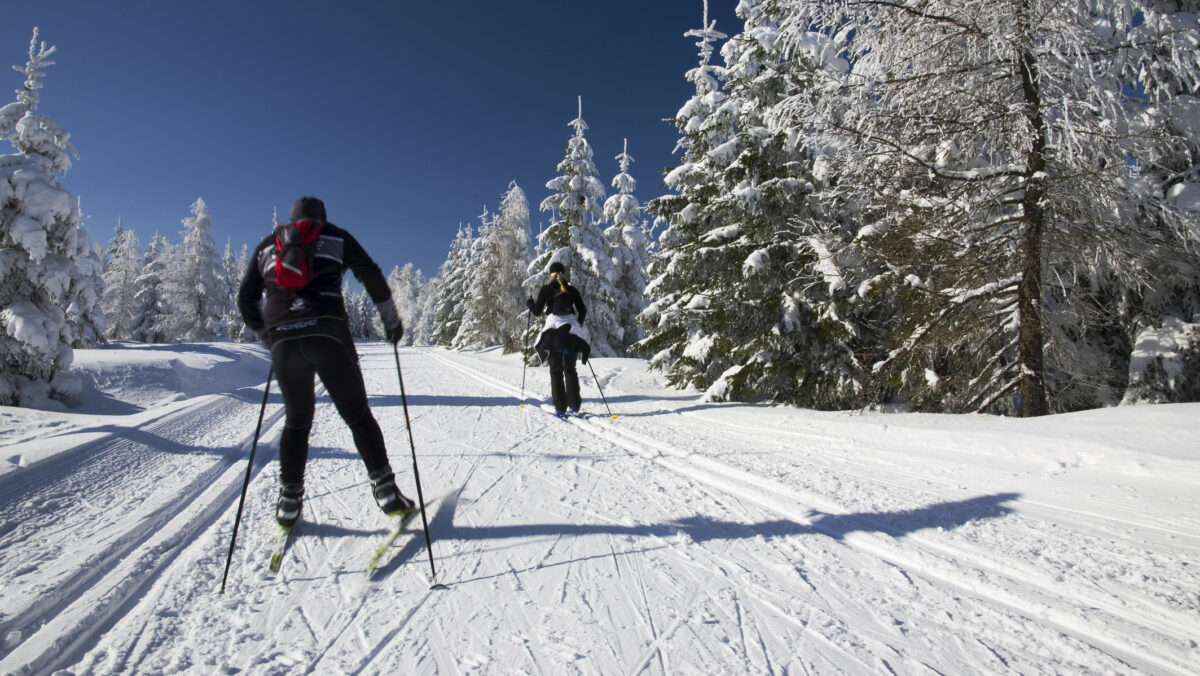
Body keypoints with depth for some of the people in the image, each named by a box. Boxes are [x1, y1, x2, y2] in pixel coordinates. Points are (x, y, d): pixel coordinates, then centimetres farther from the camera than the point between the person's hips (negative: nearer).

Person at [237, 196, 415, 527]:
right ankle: (386, 491, 0)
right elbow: (371, 276, 7)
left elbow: (246, 299, 22)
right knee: (358, 415, 4)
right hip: (327, 334, -3)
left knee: (297, 420, 18)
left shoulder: (266, 246, 24)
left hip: (282, 340, 3)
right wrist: (392, 320, 14)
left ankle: (289, 501, 17)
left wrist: (267, 332, 35)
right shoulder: (336, 236, 16)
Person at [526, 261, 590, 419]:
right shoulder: (572, 290, 10)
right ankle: (574, 405, 11)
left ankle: (560, 408, -3)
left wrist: (529, 303, 23)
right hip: (571, 332, 2)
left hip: (553, 331, -2)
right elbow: (583, 311, 10)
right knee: (570, 369, 12)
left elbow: (537, 311, 3)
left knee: (556, 370, 2)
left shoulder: (546, 289, 3)